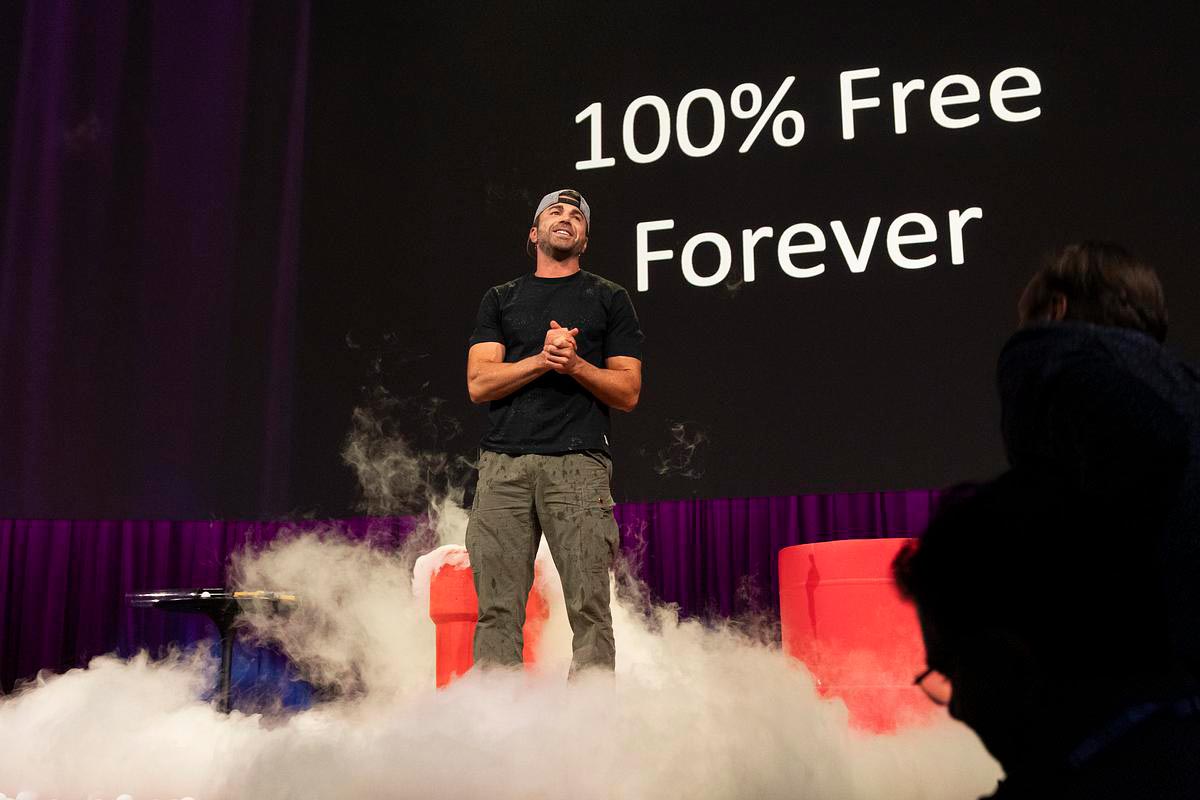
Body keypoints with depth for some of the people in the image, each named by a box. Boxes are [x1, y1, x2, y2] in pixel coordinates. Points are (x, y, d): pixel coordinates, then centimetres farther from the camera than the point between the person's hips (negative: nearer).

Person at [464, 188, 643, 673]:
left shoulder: (609, 299, 17)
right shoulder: (501, 299, 20)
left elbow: (628, 392, 9)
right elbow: (479, 383, 7)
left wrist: (575, 363, -7)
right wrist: (542, 359, -6)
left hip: (578, 463, -1)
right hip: (503, 464, 2)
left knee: (588, 606, -10)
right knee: (497, 609, -4)